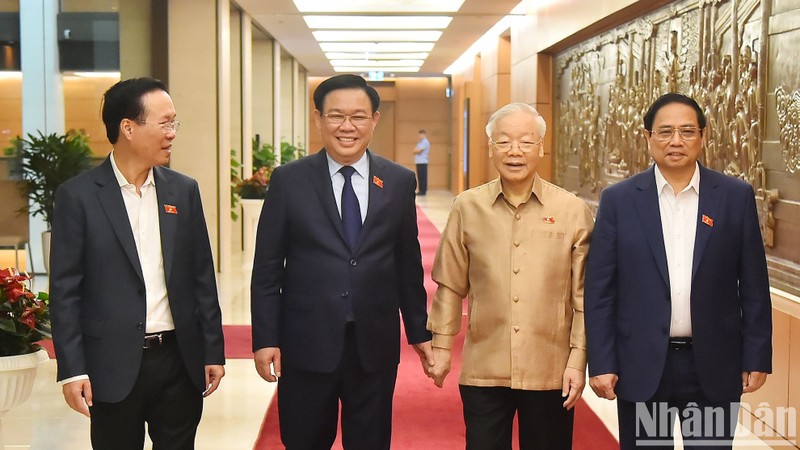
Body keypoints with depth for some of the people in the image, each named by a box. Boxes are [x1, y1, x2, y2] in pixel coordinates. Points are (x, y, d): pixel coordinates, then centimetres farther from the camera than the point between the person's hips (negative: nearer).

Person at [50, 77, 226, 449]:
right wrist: (71, 370, -9)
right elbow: (65, 289, -5)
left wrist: (213, 351, 7)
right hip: (114, 364, -3)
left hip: (179, 360, 3)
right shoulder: (78, 195, -5)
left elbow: (202, 277, 9)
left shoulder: (184, 191, 6)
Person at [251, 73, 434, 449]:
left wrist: (419, 331, 11)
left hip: (375, 345, 2)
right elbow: (267, 268, -1)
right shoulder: (288, 181, -2)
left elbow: (408, 264, 9)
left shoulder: (399, 182, 3)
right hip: (306, 345, -1)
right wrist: (265, 339, -6)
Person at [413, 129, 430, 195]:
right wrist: (417, 151, -4)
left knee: (423, 177, -8)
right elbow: (415, 150, 17)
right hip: (418, 162, 9)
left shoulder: (425, 142, -8)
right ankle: (420, 190, 12)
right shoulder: (420, 142, 21)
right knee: (419, 177, 9)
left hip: (422, 162, -9)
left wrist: (416, 150, 5)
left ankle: (423, 191, -8)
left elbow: (419, 150, -16)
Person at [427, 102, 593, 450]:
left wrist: (578, 360, -2)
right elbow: (450, 286, 7)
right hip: (483, 370, 1)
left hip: (551, 372, 0)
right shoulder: (468, 207, 1)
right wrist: (442, 345, 7)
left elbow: (583, 296, 1)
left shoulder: (573, 210, -2)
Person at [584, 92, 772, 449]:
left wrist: (757, 358, 1)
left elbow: (753, 286, 3)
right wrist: (601, 363, -5)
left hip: (714, 367, 1)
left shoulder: (736, 197, 1)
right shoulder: (619, 200, -1)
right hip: (642, 367, 0)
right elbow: (599, 289, -1)